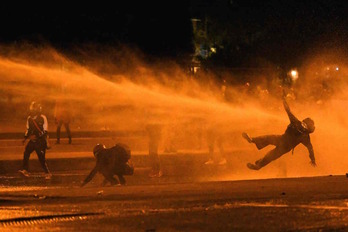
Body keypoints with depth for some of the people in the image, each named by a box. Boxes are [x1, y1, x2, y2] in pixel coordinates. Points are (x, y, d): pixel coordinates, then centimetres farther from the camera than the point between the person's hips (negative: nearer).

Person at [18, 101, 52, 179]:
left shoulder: (42, 118, -9)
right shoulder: (30, 118, 9)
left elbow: (45, 131, -10)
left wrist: (36, 136, -17)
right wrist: (25, 137, 14)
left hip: (40, 141, -6)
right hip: (32, 140, 6)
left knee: (41, 158, -6)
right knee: (26, 152, -11)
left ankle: (47, 173, 7)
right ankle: (25, 170, -8)